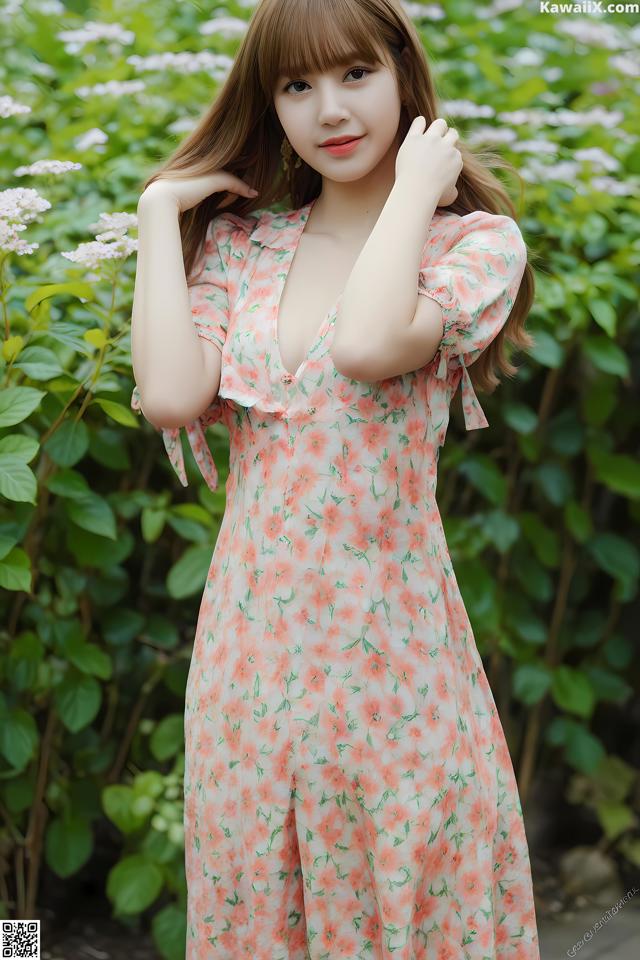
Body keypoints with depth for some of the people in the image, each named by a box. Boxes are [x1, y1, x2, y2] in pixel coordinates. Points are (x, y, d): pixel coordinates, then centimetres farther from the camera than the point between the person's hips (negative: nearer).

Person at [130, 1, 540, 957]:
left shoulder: (475, 240, -3)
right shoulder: (239, 242, 7)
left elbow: (366, 348, -24)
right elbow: (172, 398, -10)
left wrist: (416, 186, -12)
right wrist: (158, 218, -2)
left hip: (389, 633, -3)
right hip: (253, 638, 4)